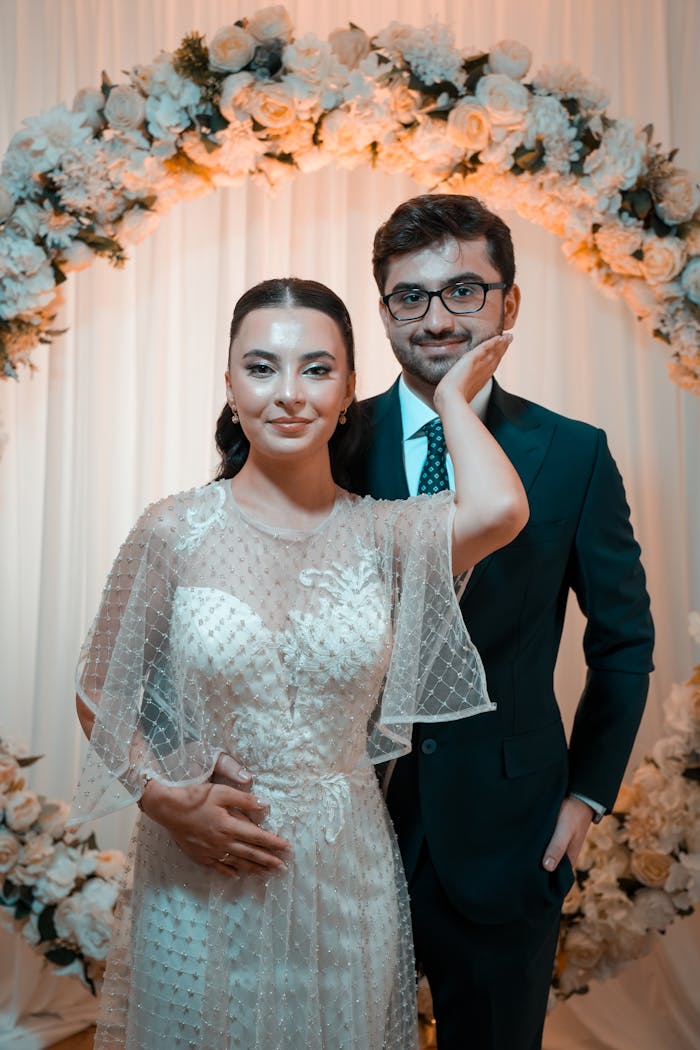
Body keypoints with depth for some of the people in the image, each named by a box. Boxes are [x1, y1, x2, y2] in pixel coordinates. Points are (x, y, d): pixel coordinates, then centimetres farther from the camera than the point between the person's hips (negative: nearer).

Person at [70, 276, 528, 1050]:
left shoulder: (381, 534, -7)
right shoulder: (174, 532, -9)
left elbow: (498, 512, -27)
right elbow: (100, 696, 0)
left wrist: (451, 395, -10)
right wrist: (166, 800, -15)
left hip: (346, 876, 1)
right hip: (199, 878, -1)